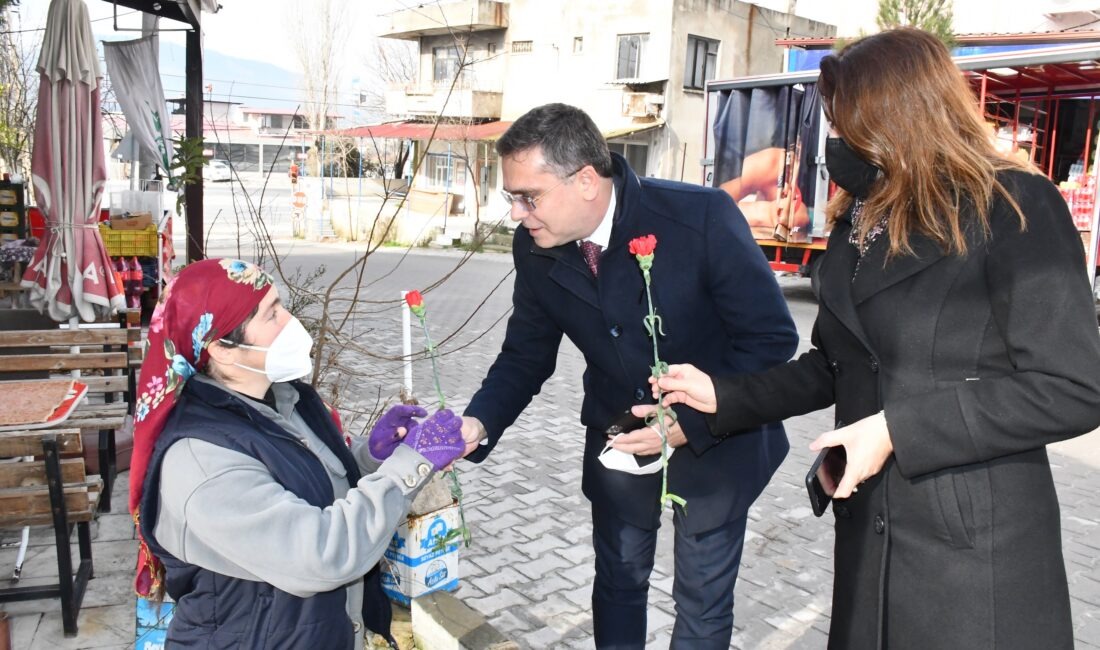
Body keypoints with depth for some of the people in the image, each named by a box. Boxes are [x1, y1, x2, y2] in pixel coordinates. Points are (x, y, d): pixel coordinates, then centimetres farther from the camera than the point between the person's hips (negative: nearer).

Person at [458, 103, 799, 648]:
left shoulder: (702, 217, -28)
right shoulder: (535, 247, -14)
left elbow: (772, 337, -20)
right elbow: (526, 354, -3)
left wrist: (691, 423, -27)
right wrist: (480, 423, -21)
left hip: (716, 435, -3)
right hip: (616, 436, 4)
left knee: (702, 602, 13)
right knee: (618, 580, 20)